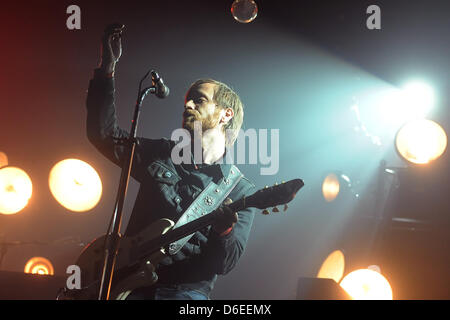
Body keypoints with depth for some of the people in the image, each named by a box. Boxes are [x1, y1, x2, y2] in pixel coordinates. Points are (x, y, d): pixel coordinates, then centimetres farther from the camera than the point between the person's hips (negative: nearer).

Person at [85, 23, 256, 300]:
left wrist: (224, 229, -25)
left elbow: (224, 264, -3)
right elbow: (104, 131, 9)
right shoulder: (160, 154, 13)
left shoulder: (242, 191, 3)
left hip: (186, 290, -2)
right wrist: (108, 67, 3)